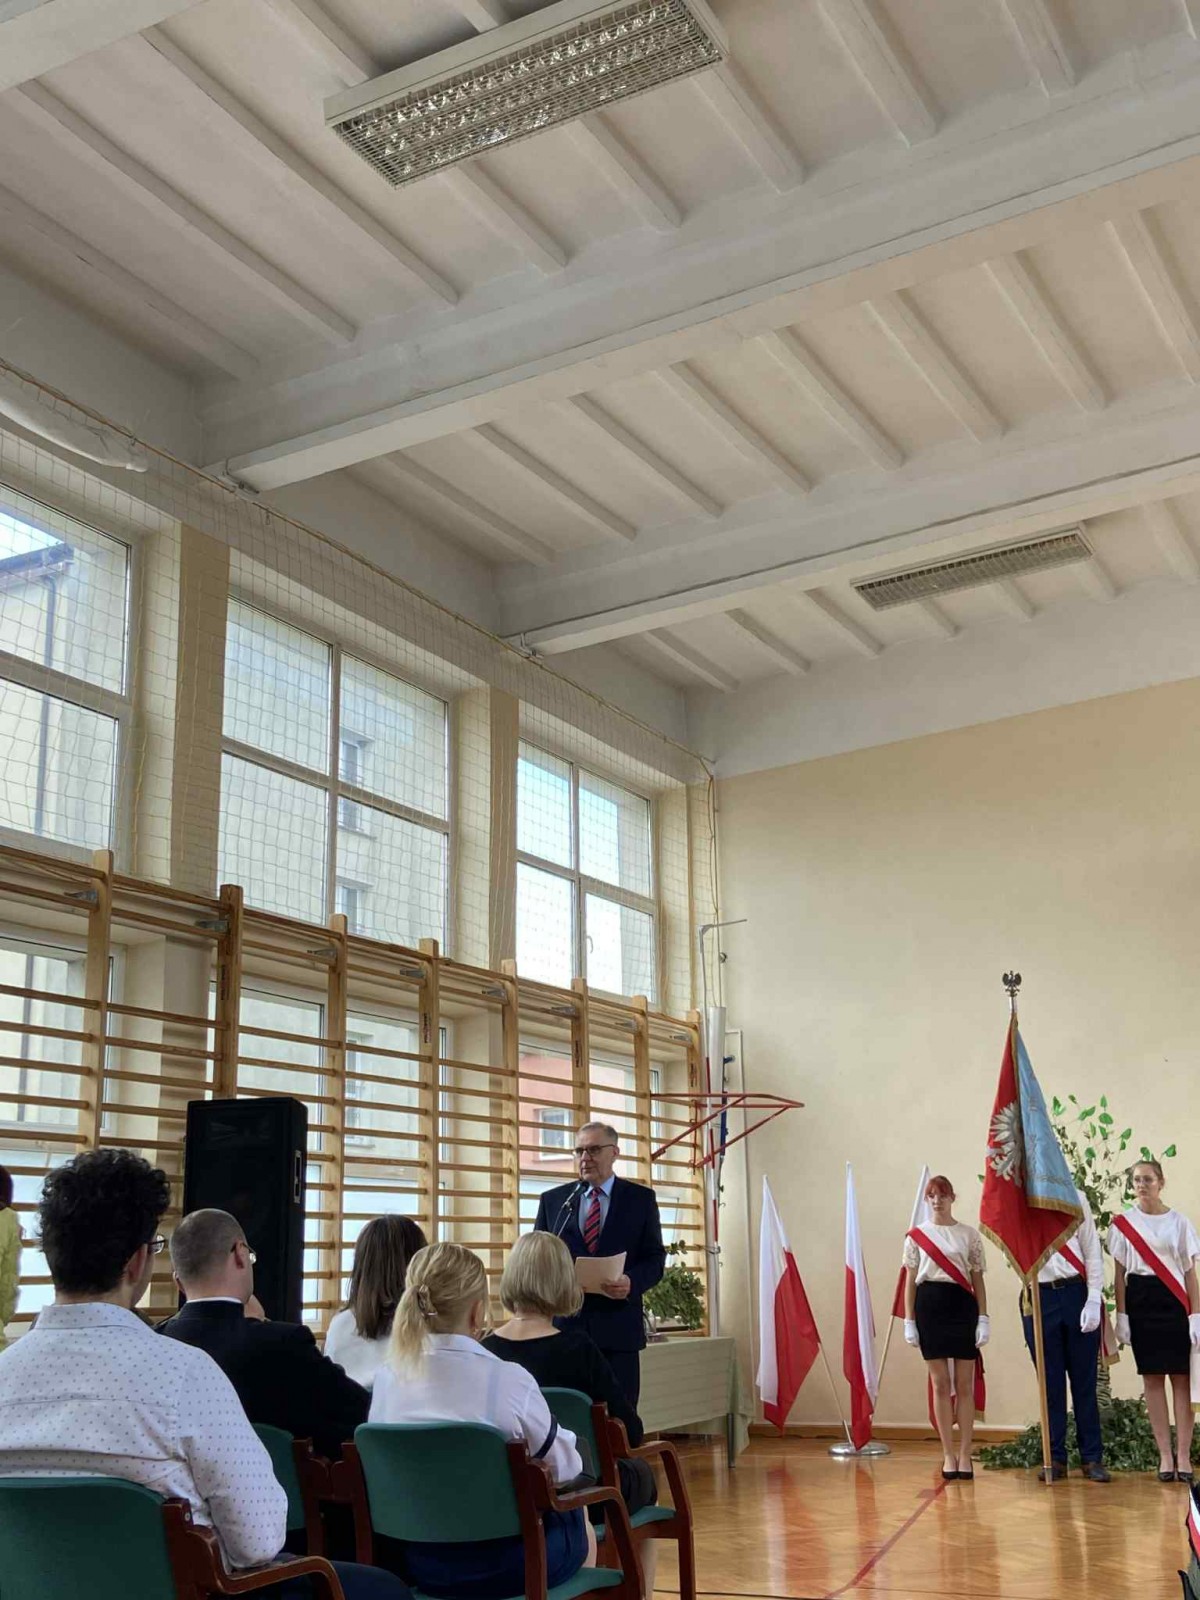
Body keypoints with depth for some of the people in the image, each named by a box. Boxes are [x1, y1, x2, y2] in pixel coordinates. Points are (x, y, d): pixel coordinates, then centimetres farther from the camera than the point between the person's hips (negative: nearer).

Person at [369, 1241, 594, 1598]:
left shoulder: (386, 1378, -8)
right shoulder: (508, 1379, -21)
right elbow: (565, 1466, -7)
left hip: (418, 1558, 5)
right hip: (499, 1559, -5)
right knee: (578, 1526, 29)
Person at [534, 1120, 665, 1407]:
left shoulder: (641, 1198, 7)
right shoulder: (552, 1200, 11)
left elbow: (655, 1258, 4)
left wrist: (631, 1282, -16)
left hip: (617, 1329, -1)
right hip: (563, 1326, 1)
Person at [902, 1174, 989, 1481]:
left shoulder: (969, 1235, 5)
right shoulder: (917, 1236, 6)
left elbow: (978, 1281, 5)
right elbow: (910, 1282, 7)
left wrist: (983, 1319, -2)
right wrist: (909, 1321, 2)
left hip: (962, 1306, 0)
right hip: (930, 1306, 0)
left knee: (964, 1385, 1)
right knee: (940, 1384, 4)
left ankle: (964, 1455, 8)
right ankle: (948, 1455, 10)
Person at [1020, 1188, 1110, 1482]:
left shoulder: (1075, 1198, 6)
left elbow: (1092, 1251, 4)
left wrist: (1093, 1300, -4)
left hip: (1077, 1294, 0)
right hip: (1038, 1299, 0)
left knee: (1084, 1380, 5)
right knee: (1050, 1383, 5)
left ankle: (1092, 1458, 12)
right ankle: (1055, 1458, 13)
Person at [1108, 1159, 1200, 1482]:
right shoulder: (1123, 1224, 5)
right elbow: (1120, 1274, 5)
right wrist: (1121, 1316, -1)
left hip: (1173, 1302, 0)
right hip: (1140, 1301, 1)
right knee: (1152, 1379, 2)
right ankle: (1165, 1455, 7)